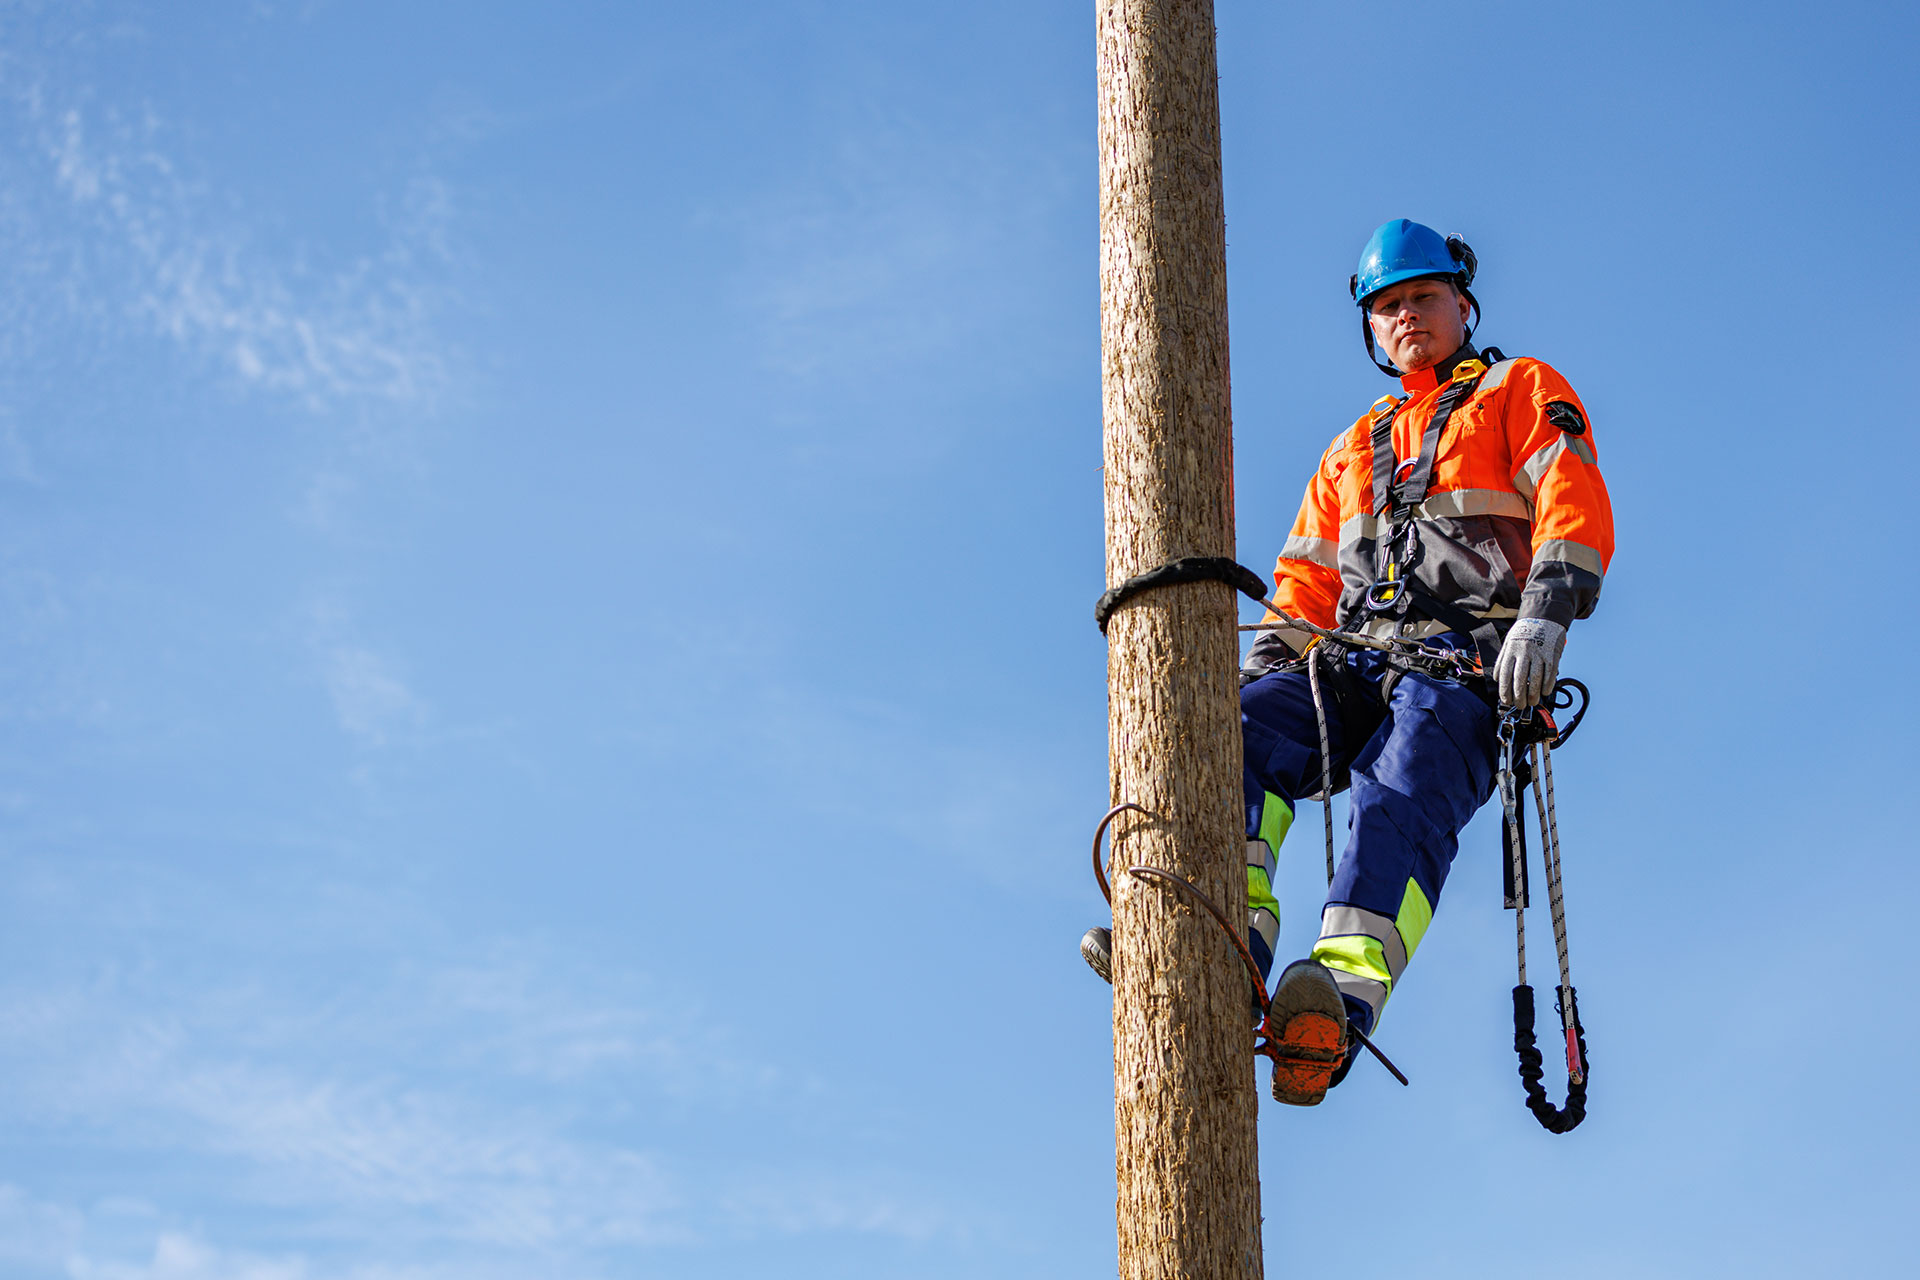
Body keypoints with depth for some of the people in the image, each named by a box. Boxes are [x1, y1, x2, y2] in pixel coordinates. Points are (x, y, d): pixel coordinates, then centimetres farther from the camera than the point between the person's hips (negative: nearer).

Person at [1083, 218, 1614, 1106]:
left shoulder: (1523, 392, 19)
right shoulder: (1352, 449, 35)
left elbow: (1574, 503, 2)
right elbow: (1307, 576, 29)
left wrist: (1543, 613, -17)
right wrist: (1269, 658, 7)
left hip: (1467, 664, -5)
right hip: (1355, 659, 5)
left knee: (1400, 796, -35)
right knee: (1239, 731, -27)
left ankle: (1347, 988, -60)